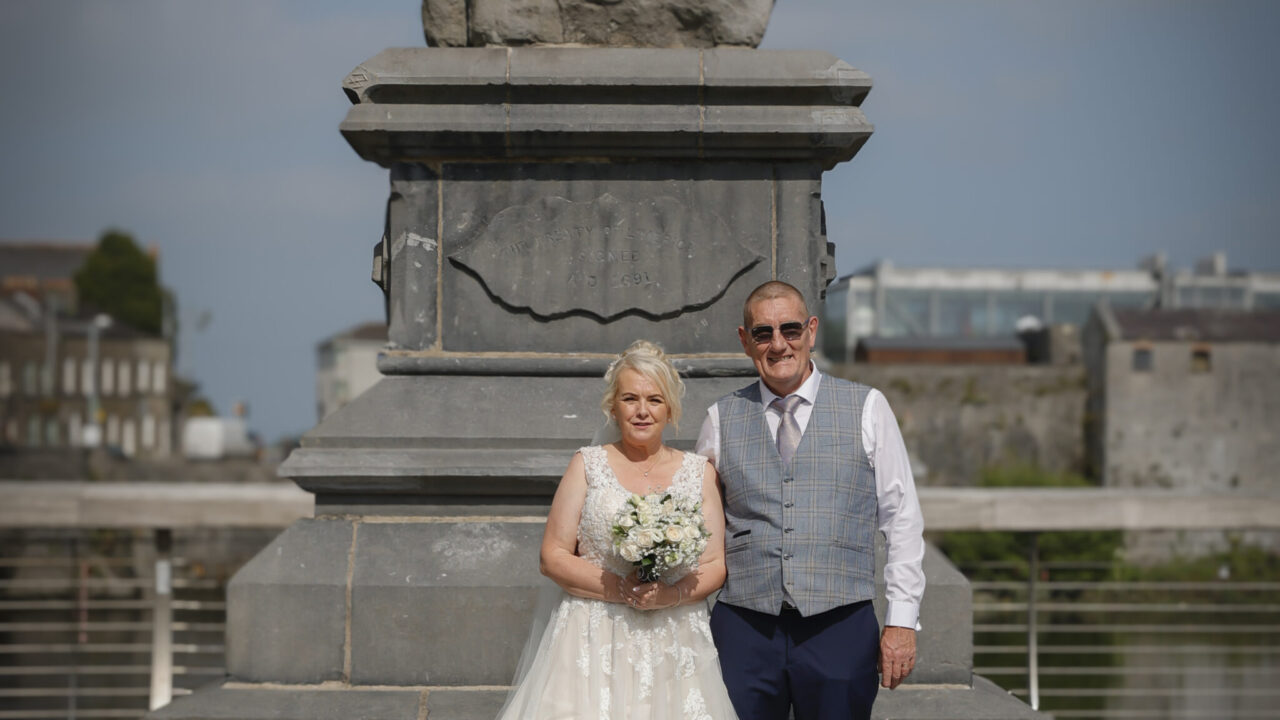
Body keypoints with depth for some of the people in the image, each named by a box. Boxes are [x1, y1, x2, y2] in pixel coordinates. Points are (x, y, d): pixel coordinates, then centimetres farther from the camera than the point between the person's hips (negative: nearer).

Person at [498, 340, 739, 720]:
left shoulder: (699, 472, 10)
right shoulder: (588, 465, 6)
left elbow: (715, 565, 6)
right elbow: (553, 557, 1)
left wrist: (671, 594, -14)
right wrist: (620, 591, -13)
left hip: (674, 643, 1)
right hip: (593, 642, -1)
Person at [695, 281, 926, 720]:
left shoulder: (866, 408, 6)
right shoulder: (722, 419, 10)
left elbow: (902, 520, 5)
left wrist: (902, 620, -1)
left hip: (840, 629, -1)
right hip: (744, 630, 1)